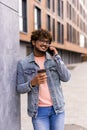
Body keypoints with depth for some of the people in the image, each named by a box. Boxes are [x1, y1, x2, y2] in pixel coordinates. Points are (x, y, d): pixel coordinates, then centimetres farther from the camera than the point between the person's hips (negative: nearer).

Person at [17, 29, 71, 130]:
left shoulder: (54, 60, 6)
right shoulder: (23, 63, 0)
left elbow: (66, 78, -6)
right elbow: (20, 88, -1)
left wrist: (56, 57, -9)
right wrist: (32, 83, -20)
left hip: (57, 108, 2)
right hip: (39, 110, -2)